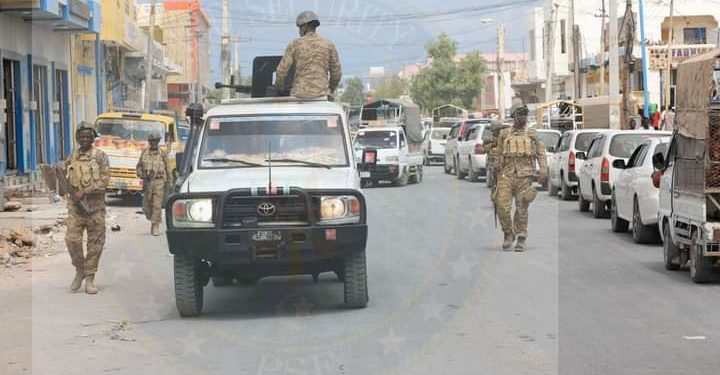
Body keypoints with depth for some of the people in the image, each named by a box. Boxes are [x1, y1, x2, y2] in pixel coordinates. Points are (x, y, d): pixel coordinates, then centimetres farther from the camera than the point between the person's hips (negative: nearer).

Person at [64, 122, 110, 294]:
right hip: (76, 206, 2)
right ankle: (79, 271, 12)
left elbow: (104, 180, -9)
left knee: (95, 243, 1)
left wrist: (84, 191, -17)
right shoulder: (71, 158, 11)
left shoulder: (100, 156, 1)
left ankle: (90, 278, 10)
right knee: (72, 239, -10)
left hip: (95, 206, -2)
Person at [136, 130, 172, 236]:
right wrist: (142, 175, -6)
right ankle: (153, 220, 30)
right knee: (146, 207, 6)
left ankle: (155, 227, -4)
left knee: (157, 206, -9)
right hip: (147, 182, 3)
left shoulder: (162, 154, 2)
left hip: (159, 182, -3)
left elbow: (168, 170, 5)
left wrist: (168, 183, 2)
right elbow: (138, 167, 13)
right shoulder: (144, 153, 8)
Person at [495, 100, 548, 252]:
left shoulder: (533, 134, 11)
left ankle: (522, 239, 5)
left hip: (525, 175, -1)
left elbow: (541, 154, 6)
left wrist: (543, 171, -8)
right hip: (506, 175, 1)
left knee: (522, 209, -2)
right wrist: (498, 175, 13)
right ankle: (508, 234, 9)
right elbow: (499, 157, 16)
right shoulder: (504, 134, 13)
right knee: (503, 207, -9)